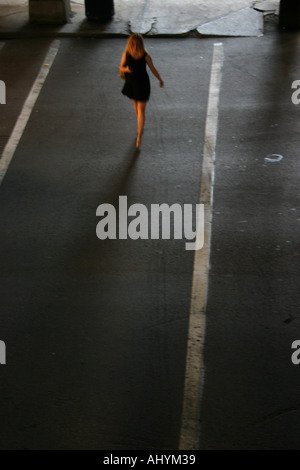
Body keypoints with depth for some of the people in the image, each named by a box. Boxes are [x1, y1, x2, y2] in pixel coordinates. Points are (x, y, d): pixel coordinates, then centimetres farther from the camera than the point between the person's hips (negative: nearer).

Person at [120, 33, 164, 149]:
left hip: (142, 84, -3)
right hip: (131, 83, 3)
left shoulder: (145, 56, -14)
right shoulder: (126, 54, -8)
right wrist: (126, 69, -22)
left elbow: (152, 68, -1)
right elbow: (121, 67, 2)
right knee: (136, 104, 23)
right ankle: (140, 125, 49)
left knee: (141, 109, -5)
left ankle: (139, 136, -5)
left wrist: (160, 80, 11)